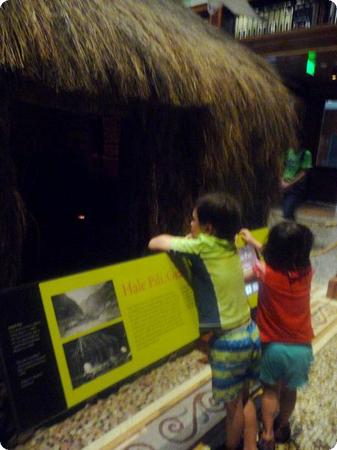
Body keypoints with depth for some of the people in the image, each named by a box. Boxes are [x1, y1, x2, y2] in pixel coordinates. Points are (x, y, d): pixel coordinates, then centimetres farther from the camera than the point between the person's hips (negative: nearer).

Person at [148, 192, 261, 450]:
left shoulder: (203, 247, -20)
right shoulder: (230, 245, 1)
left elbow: (155, 243, -13)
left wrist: (172, 240, 3)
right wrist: (184, 240, 5)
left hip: (228, 342, -7)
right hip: (250, 332, 7)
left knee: (233, 405, 18)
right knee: (243, 398, 25)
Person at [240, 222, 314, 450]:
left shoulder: (266, 272, -22)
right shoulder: (306, 271, -11)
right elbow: (282, 258, 7)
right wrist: (253, 241, 16)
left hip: (273, 346, -3)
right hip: (301, 347, 3)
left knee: (271, 390, 24)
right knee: (289, 390, 27)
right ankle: (282, 427, 49)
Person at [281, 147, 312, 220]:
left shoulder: (306, 154, -7)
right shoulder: (289, 151, 9)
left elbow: (303, 173, -10)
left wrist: (290, 184, -16)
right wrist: (282, 180, -5)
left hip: (296, 187, -5)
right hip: (285, 186, 5)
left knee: (287, 211, -20)